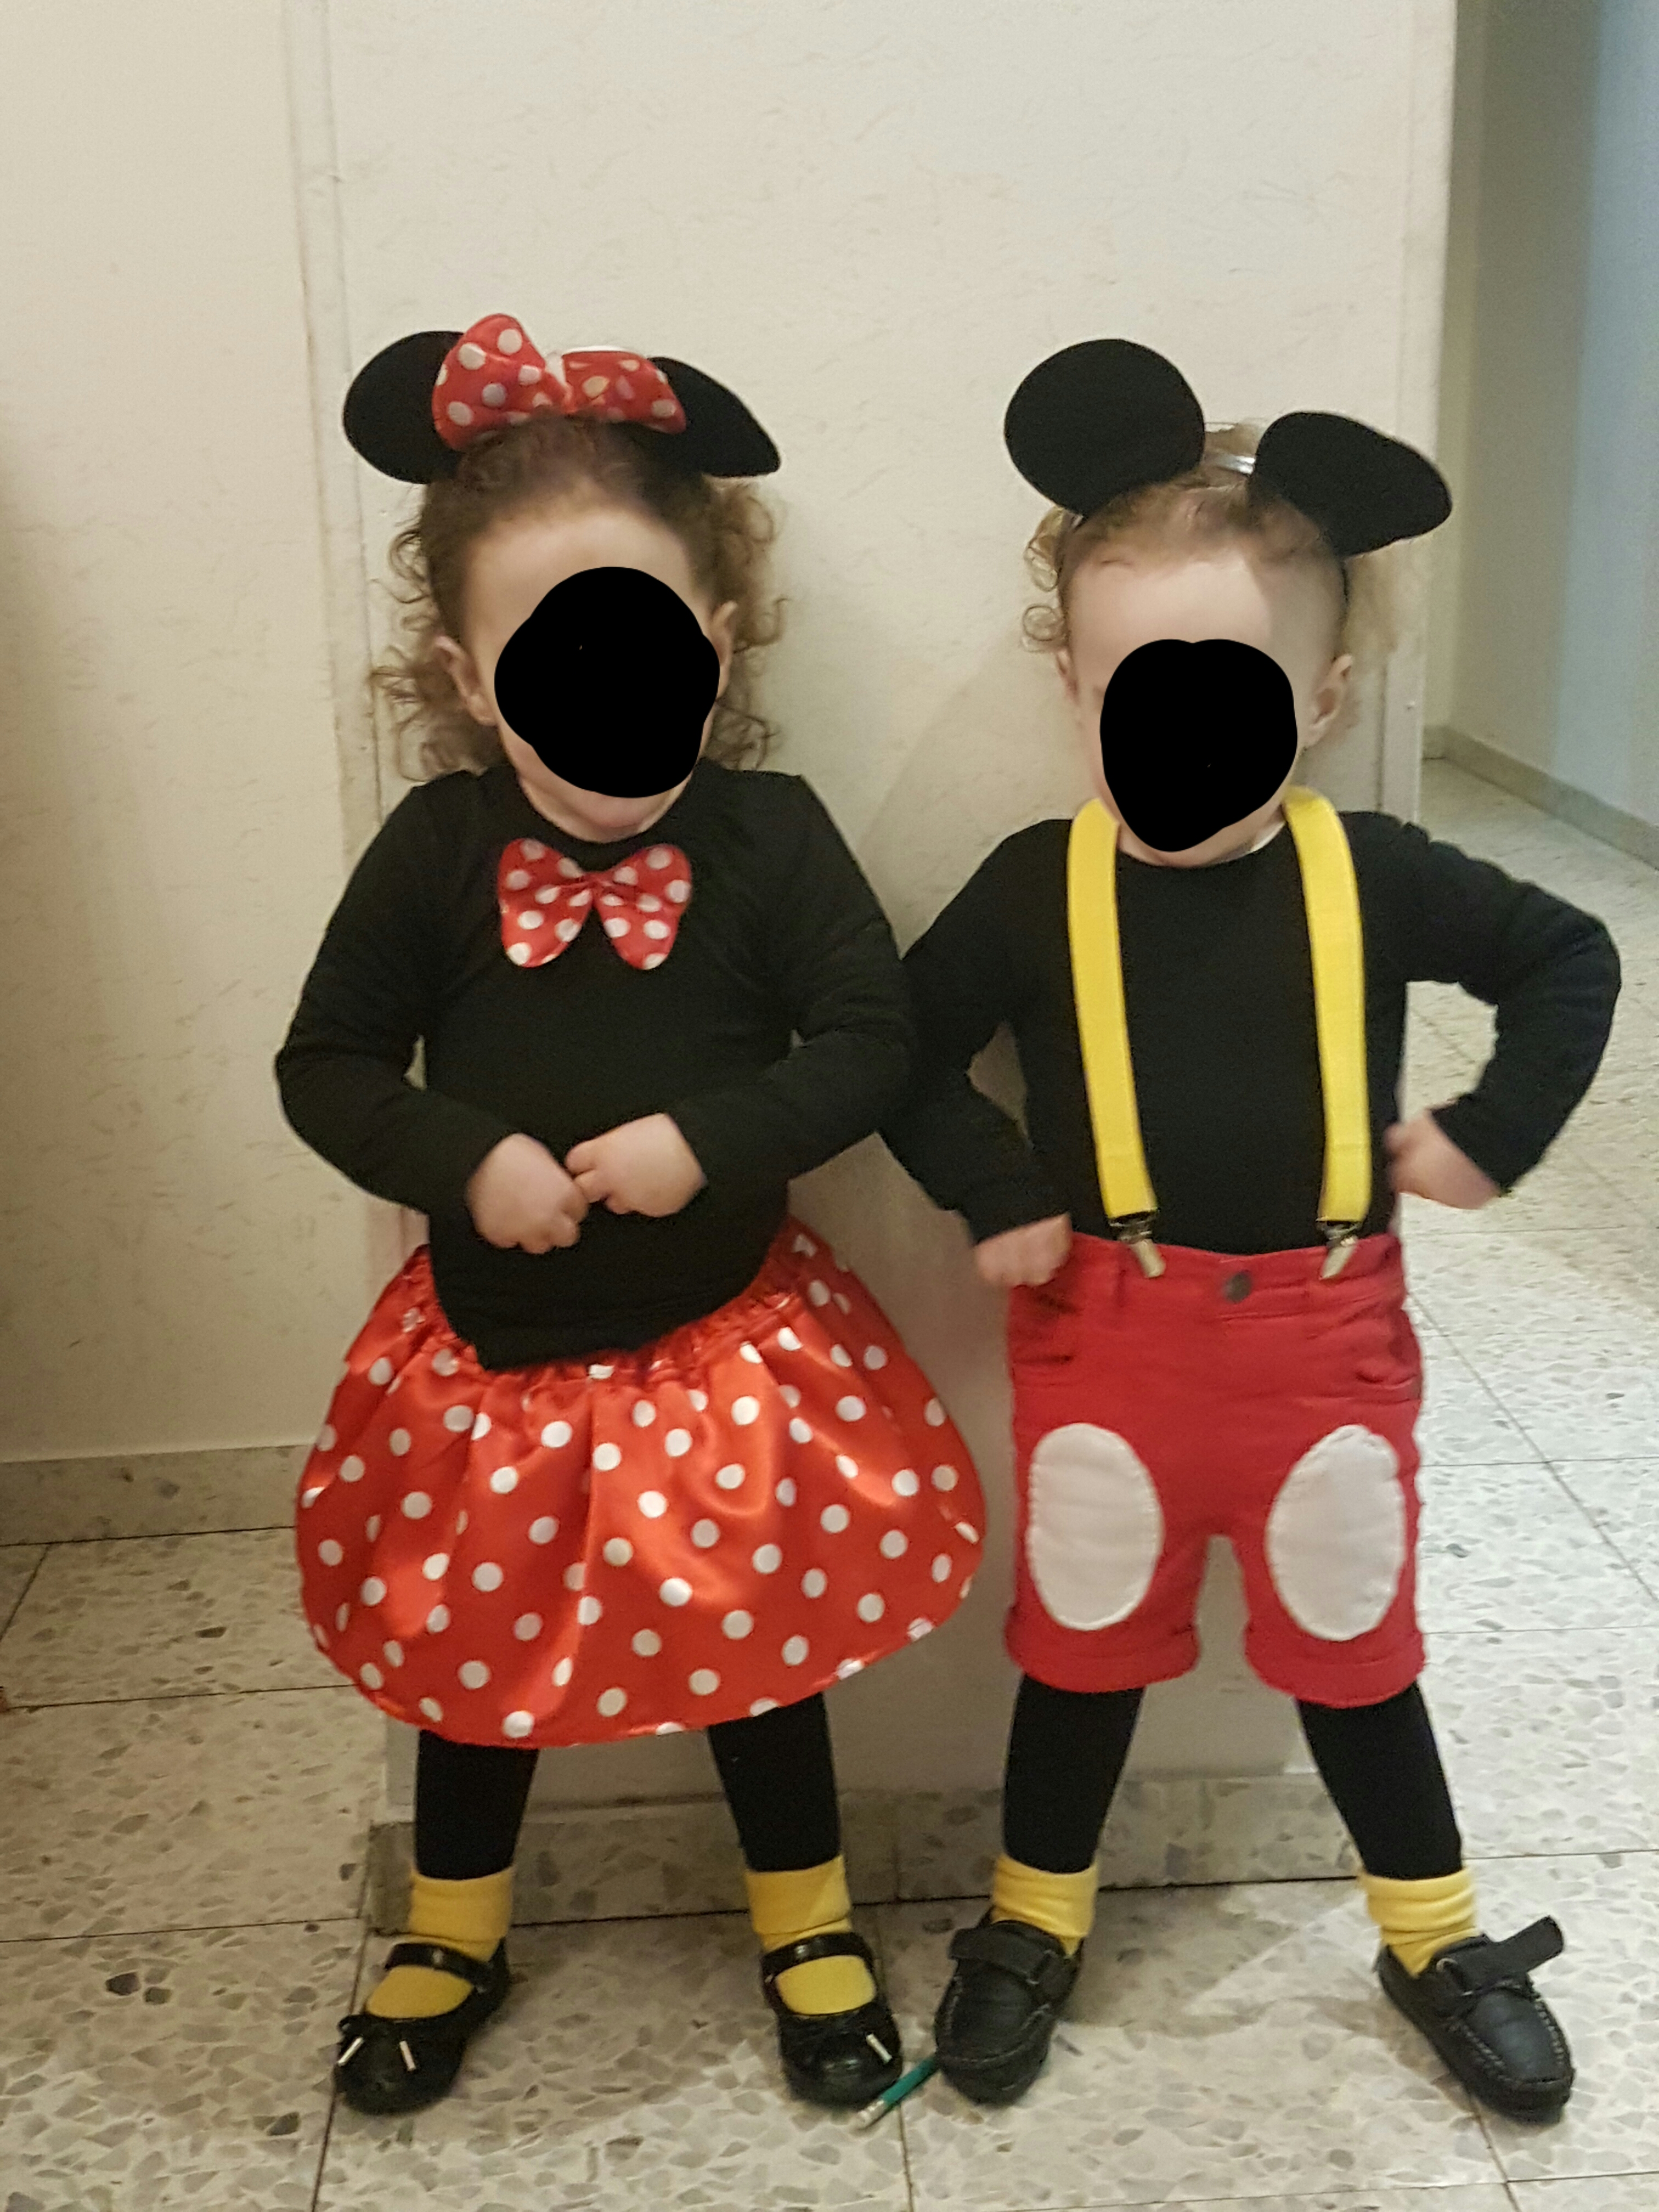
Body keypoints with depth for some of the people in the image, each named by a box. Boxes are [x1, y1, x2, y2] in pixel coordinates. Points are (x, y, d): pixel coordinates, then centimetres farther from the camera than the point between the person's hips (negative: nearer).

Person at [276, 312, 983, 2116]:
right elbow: (327, 1065, -5)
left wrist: (712, 1141, -25)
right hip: (489, 1351, 2)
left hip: (726, 1339, -1)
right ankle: (452, 1935, 45)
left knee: (758, 1640, 15)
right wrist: (466, 1159, -22)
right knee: (472, 1651, 19)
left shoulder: (768, 835, -13)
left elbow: (869, 1043, -11)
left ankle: (808, 1925, 41)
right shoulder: (435, 849, -11)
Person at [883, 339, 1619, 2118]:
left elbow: (1571, 960, 6)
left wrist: (1492, 1137, -3)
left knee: (1350, 1644, 17)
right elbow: (907, 1041, 1)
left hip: (1323, 1325, 1)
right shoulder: (1038, 887, -9)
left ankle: (1438, 1940, 37)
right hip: (1107, 1324, 0)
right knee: (1086, 1641, 15)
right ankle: (1033, 1924, 36)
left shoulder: (1376, 878, -7)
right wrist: (993, 1195, -8)